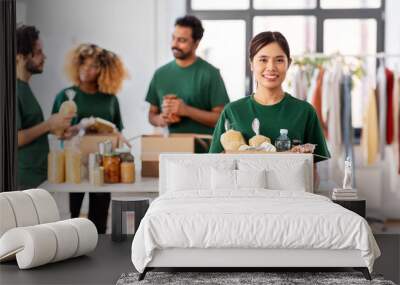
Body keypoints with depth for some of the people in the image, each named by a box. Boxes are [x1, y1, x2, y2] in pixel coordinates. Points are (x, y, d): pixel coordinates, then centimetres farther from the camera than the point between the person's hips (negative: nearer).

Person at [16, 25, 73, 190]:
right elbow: (14, 139, -23)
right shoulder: (15, 90, -16)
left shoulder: (24, 87, 14)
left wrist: (55, 128, 10)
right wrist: (48, 125, -18)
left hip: (36, 176, 10)